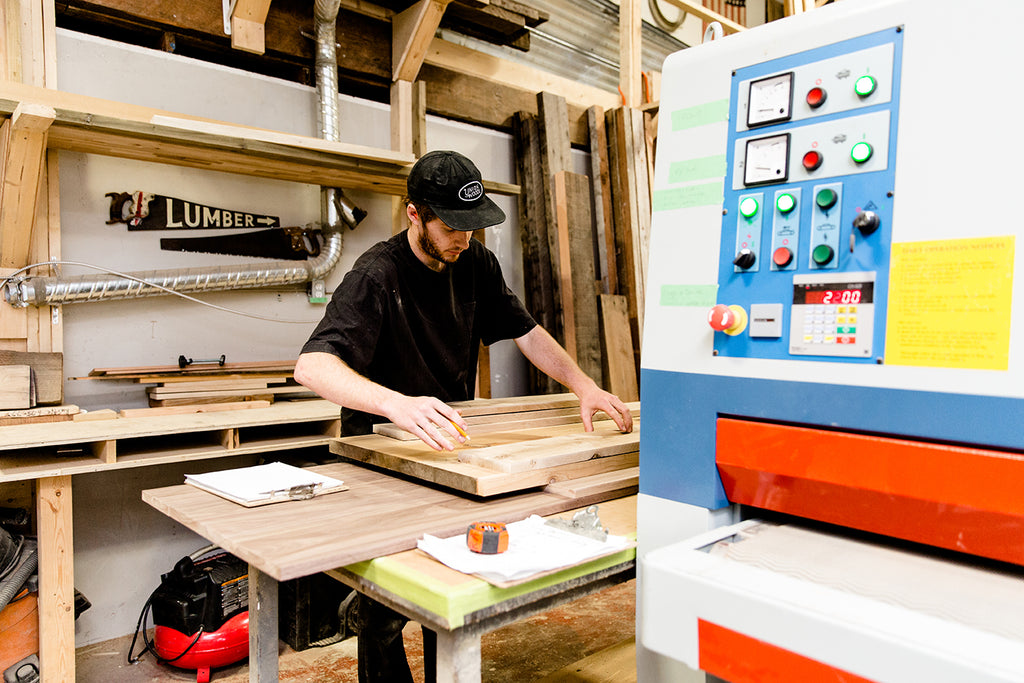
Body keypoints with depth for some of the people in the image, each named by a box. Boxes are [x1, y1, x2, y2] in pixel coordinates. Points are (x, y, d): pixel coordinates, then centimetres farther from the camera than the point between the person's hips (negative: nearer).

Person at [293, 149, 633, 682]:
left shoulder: (475, 264, -3)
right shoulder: (376, 276, -24)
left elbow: (525, 332, 6)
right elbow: (311, 365, -37)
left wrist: (583, 385, -9)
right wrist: (397, 404, -55)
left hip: (450, 445, 6)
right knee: (385, 610, 3)